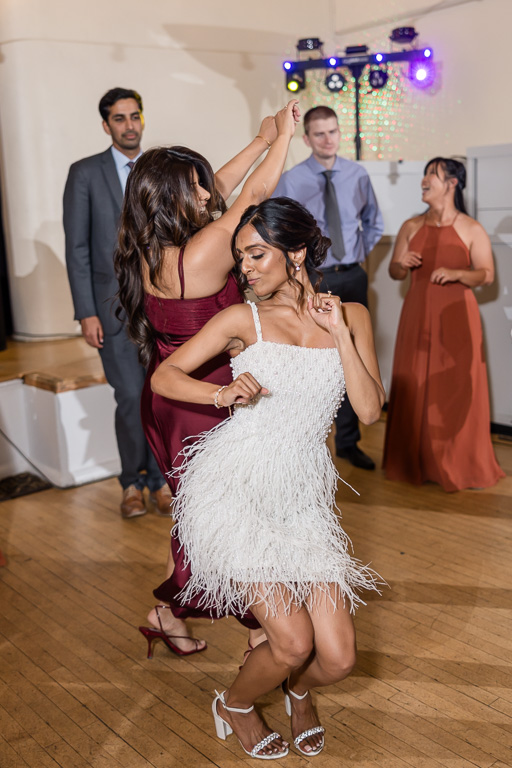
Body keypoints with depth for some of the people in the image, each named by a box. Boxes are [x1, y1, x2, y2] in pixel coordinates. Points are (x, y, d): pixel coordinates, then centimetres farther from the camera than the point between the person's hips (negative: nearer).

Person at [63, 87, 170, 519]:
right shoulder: (85, 173, 2)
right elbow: (77, 248, -1)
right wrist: (86, 312, -7)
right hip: (114, 304, -2)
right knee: (131, 398, -3)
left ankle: (159, 479, 20)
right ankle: (133, 482, 17)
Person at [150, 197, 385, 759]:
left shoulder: (350, 316, 5)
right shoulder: (243, 319, 0)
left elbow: (369, 410, -3)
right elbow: (163, 377, 0)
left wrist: (338, 333, -10)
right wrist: (223, 393, -17)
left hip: (303, 495, 3)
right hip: (235, 489, -2)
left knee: (338, 658, -4)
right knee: (293, 641, -10)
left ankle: (298, 689, 35)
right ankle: (234, 707, 25)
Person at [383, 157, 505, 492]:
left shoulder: (472, 230, -1)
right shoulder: (411, 227, 10)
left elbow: (487, 274, -3)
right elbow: (395, 271, 13)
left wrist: (455, 273, -20)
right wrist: (402, 264, -9)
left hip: (456, 317, -3)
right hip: (417, 316, 3)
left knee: (457, 390, -1)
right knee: (414, 388, 4)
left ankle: (460, 465, 12)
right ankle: (416, 461, 17)